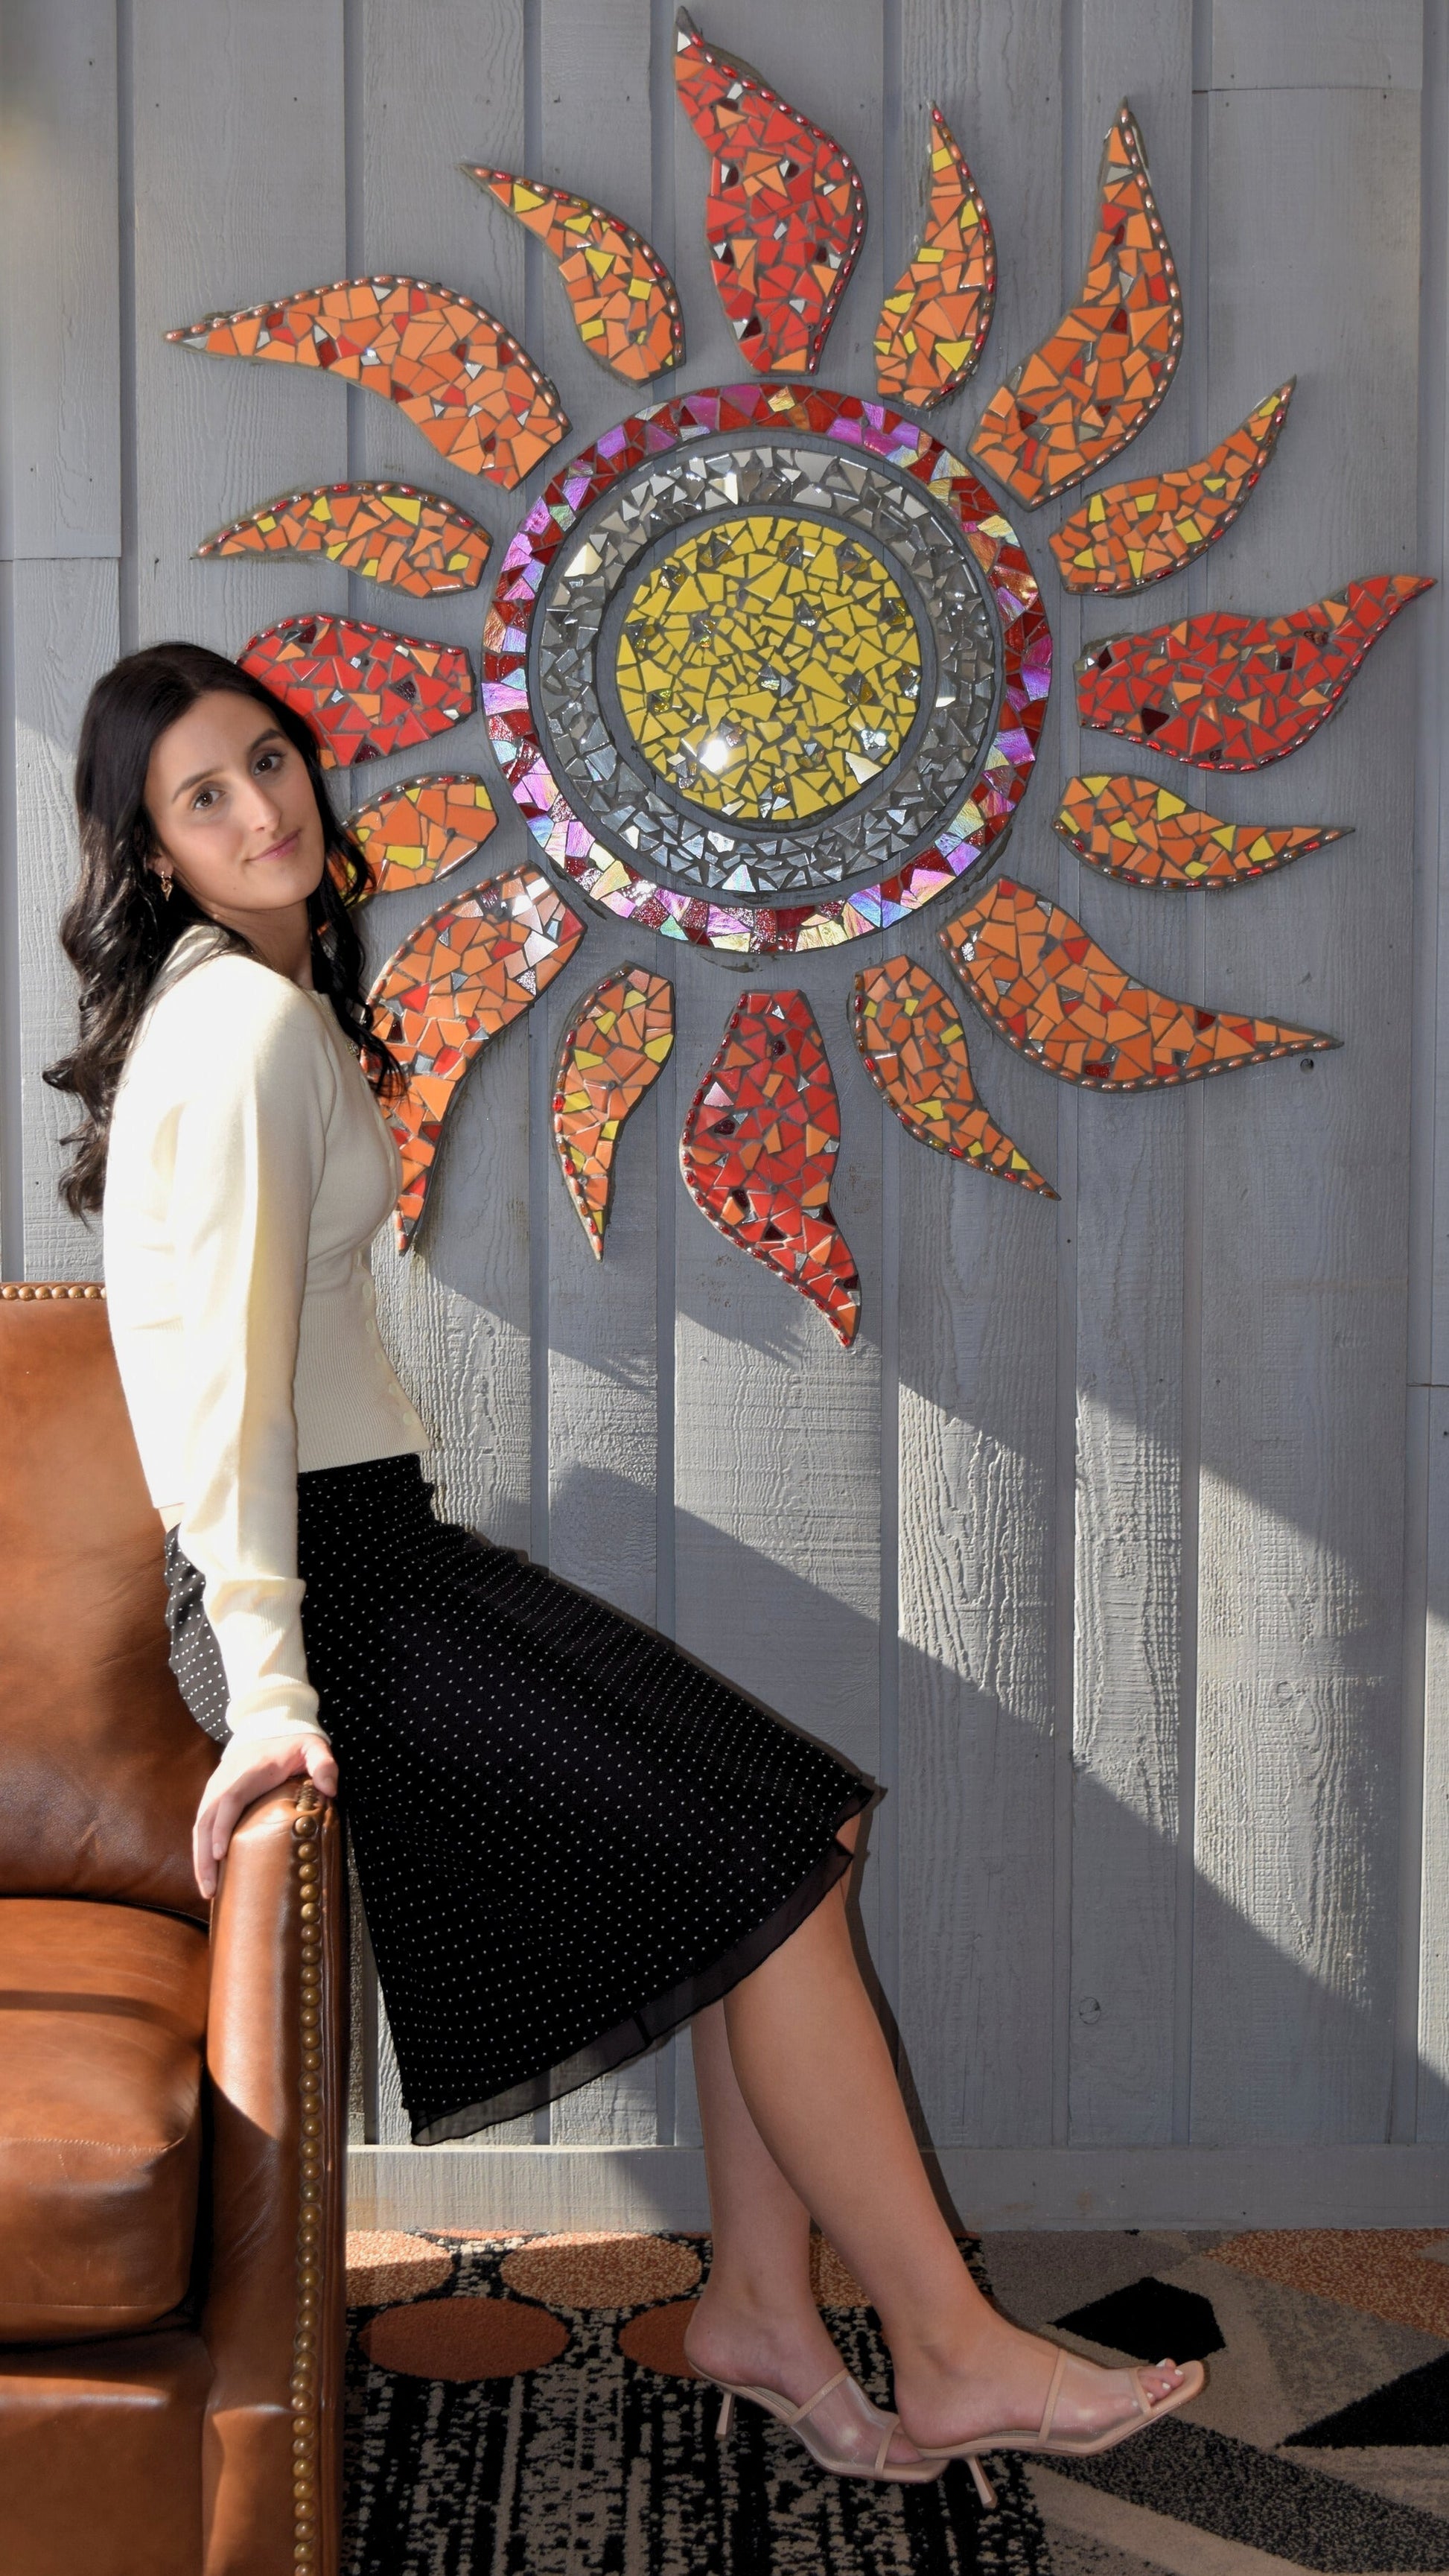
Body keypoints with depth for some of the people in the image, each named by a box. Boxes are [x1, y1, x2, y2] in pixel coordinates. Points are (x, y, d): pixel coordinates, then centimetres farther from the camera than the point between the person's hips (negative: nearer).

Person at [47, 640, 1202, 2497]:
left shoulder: (259, 1000, 16)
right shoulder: (244, 1028, -16)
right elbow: (228, 1362, -24)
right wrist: (270, 1681, -28)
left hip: (368, 1544, 10)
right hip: (323, 1580, -10)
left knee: (763, 1835, 5)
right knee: (774, 1862, -10)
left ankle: (759, 2308, 9)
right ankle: (954, 2360, 0)